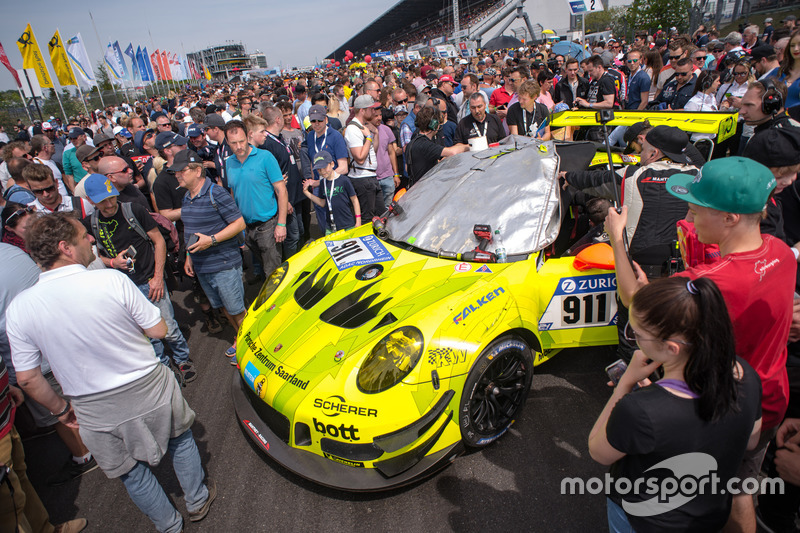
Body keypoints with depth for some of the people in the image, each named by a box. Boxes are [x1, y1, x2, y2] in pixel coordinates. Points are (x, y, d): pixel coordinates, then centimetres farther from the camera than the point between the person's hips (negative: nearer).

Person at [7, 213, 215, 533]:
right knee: (181, 438, 27)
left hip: (98, 415, 2)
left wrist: (60, 408, 12)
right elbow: (158, 330, -13)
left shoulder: (18, 309, -12)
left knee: (132, 473, 24)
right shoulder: (111, 280, -21)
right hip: (150, 392, -2)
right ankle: (197, 501, 46)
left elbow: (27, 379, -4)